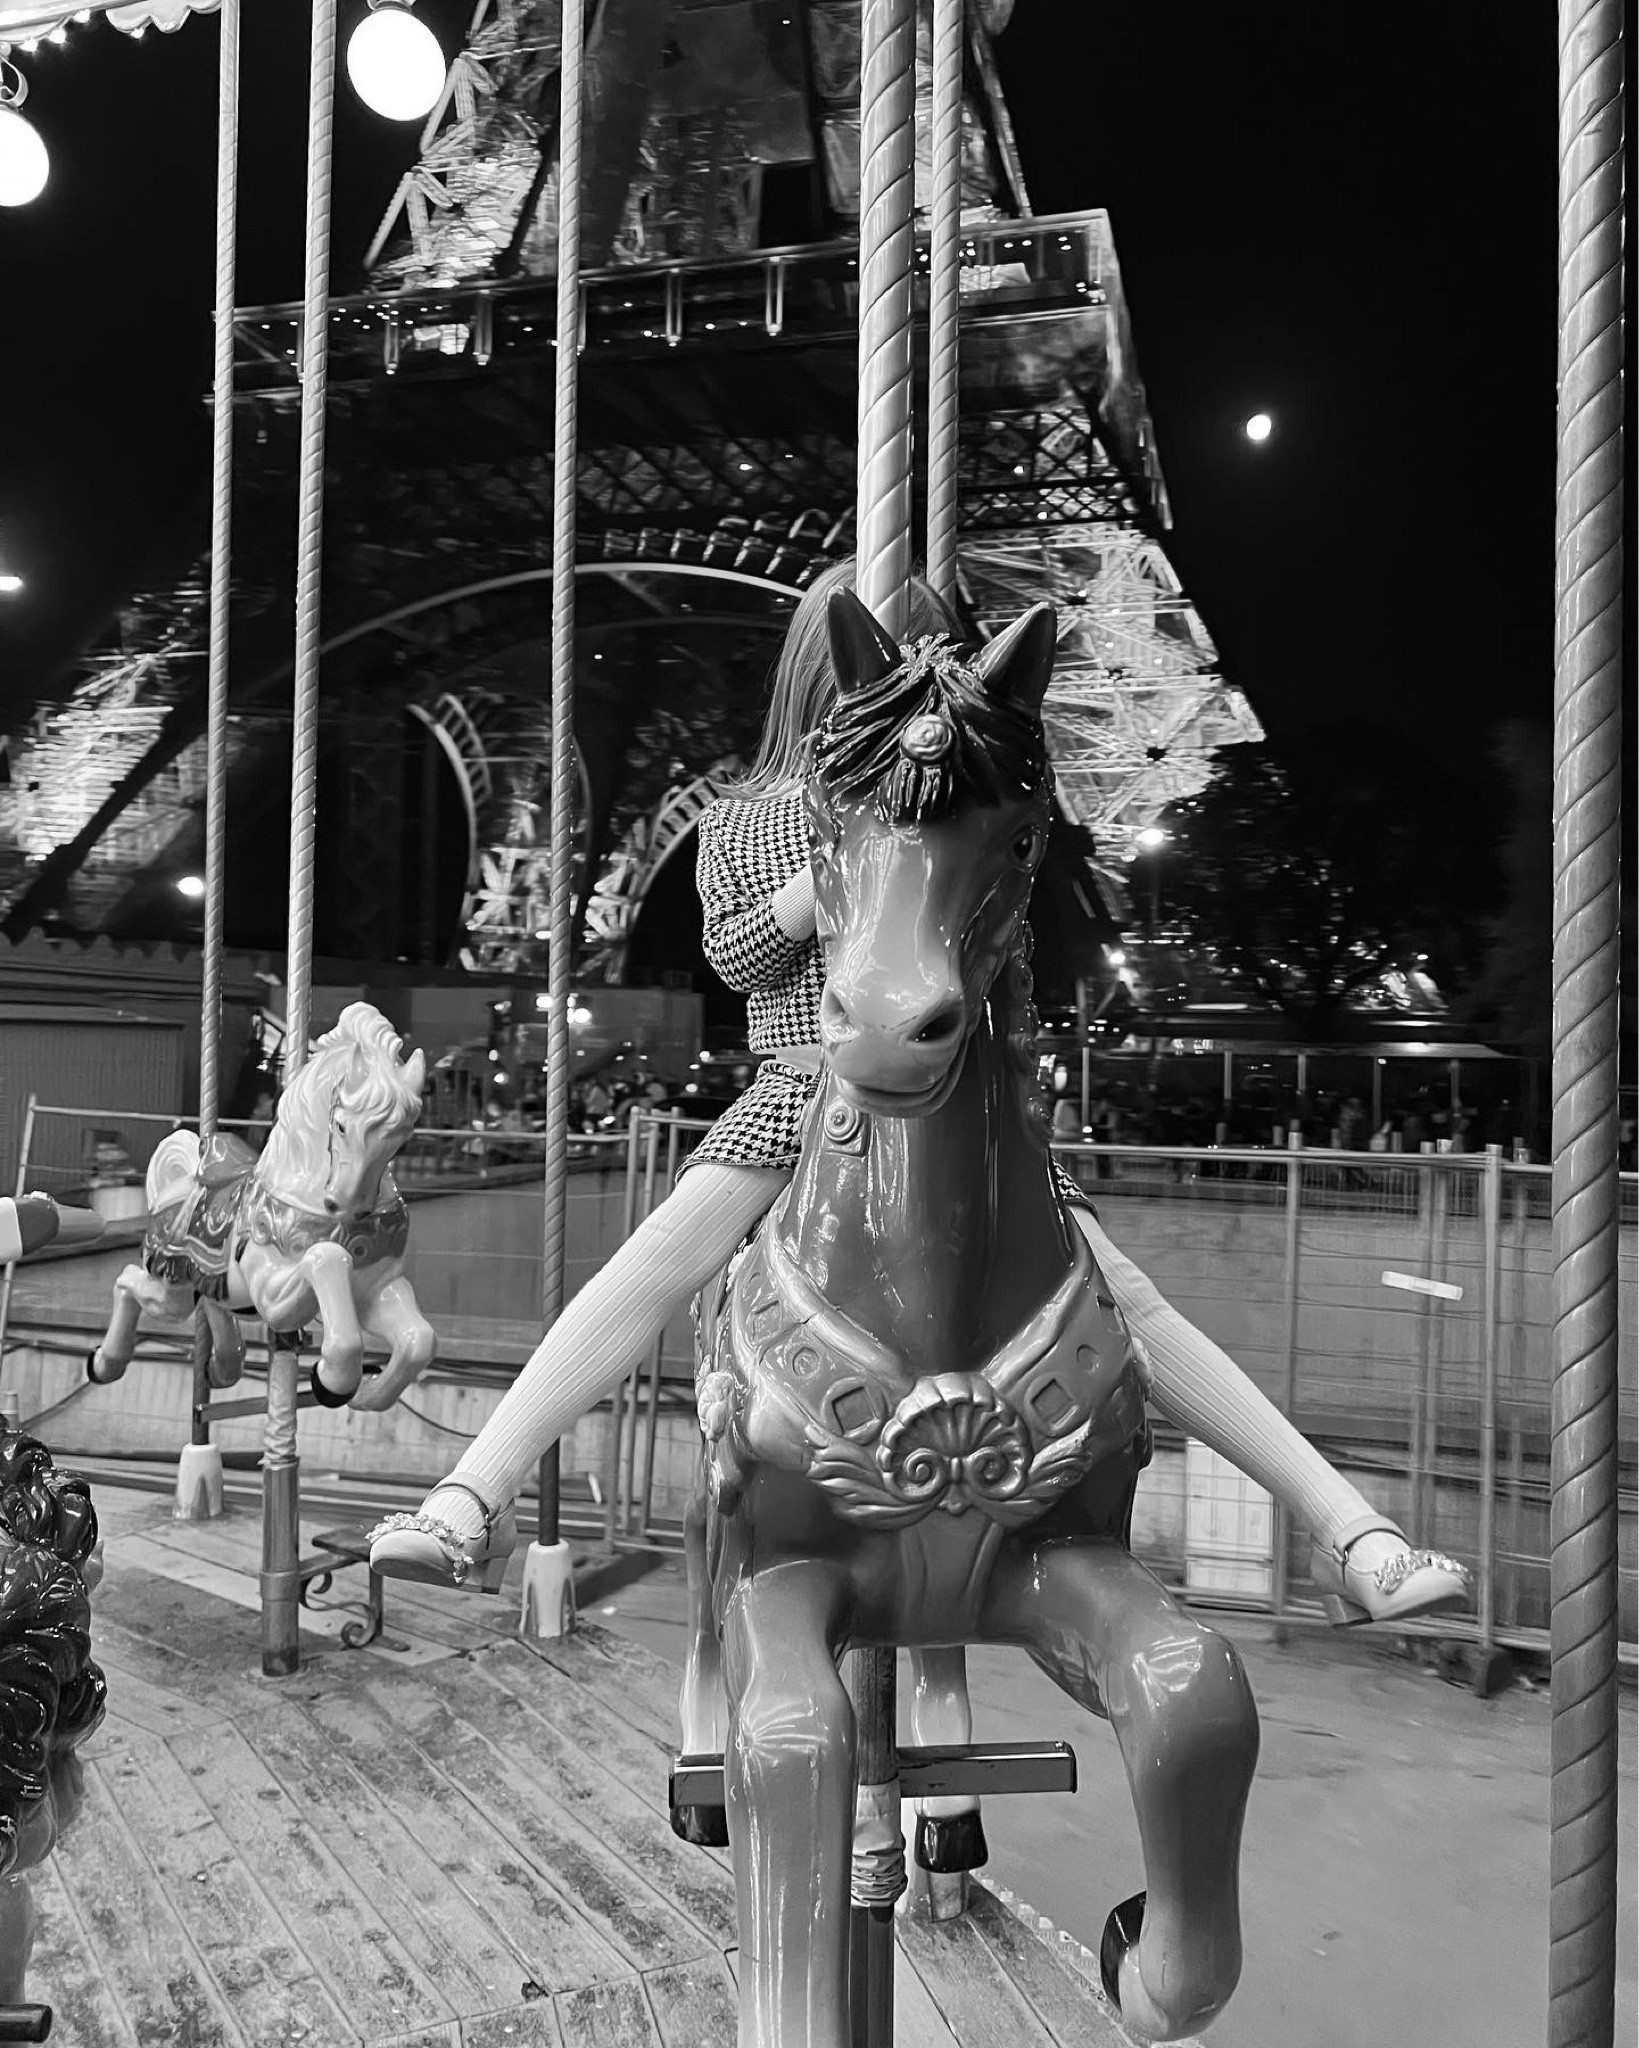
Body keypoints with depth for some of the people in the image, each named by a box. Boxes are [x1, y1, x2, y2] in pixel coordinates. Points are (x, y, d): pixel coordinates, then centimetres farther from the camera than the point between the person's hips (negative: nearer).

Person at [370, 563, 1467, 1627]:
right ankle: (472, 1501, -19)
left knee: (1116, 1296, -9)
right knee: (670, 1247, -24)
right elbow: (735, 955, 0)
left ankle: (1352, 1531, -3)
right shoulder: (743, 821, 13)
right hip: (802, 1092, 0)